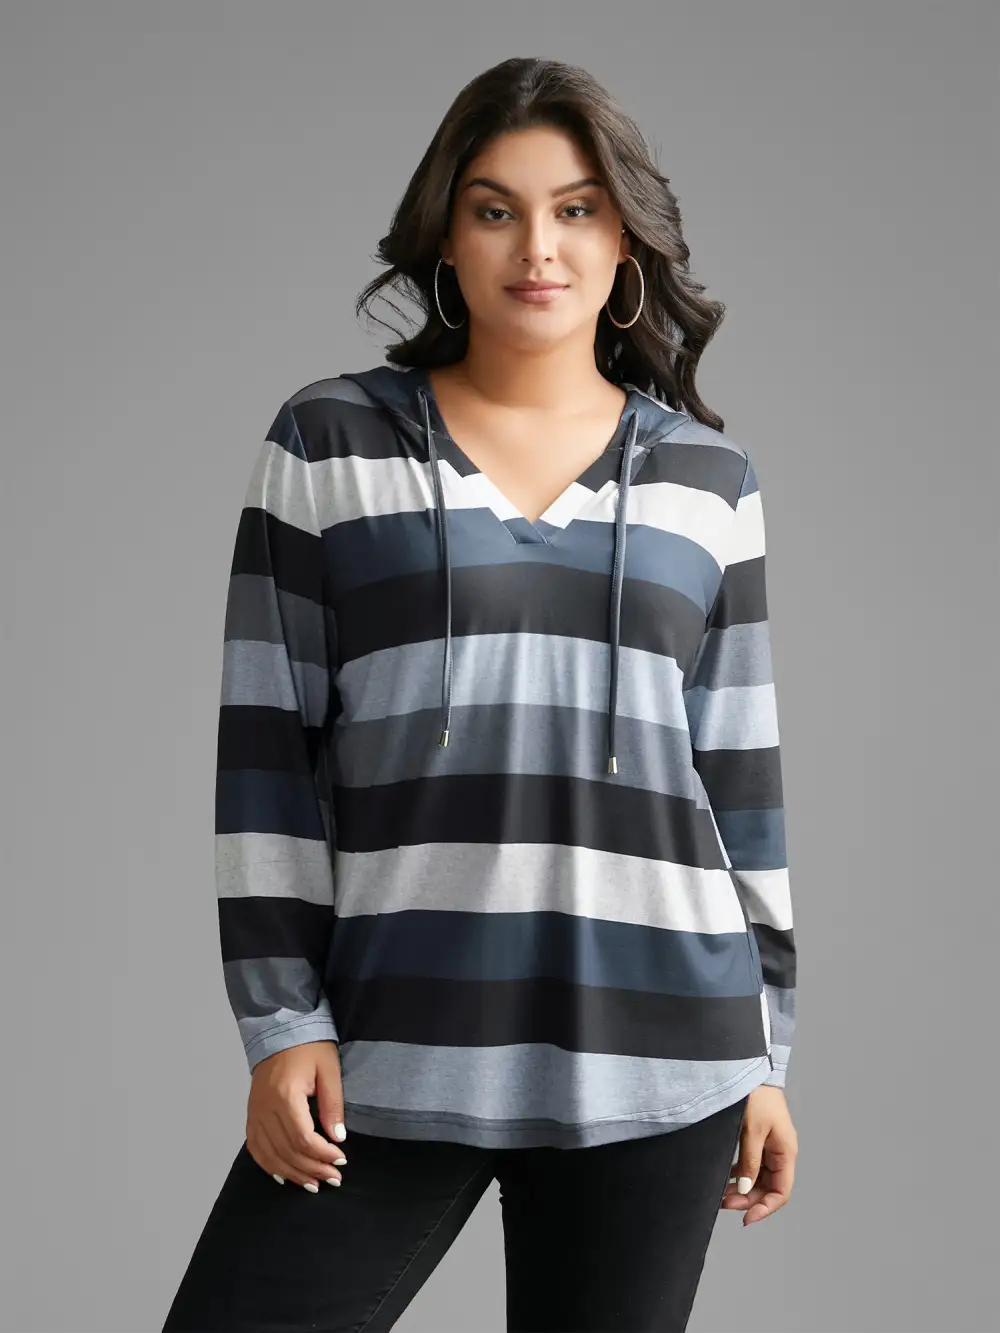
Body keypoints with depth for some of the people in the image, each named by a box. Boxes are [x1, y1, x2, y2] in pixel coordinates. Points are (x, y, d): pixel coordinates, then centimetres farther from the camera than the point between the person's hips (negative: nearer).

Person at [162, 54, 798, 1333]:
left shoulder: (706, 477, 11)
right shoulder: (328, 443, 5)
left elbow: (739, 772, 13)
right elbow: (264, 746, 3)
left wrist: (763, 1050, 11)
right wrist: (280, 1021, -3)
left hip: (656, 1053, 1)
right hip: (391, 1050, -1)